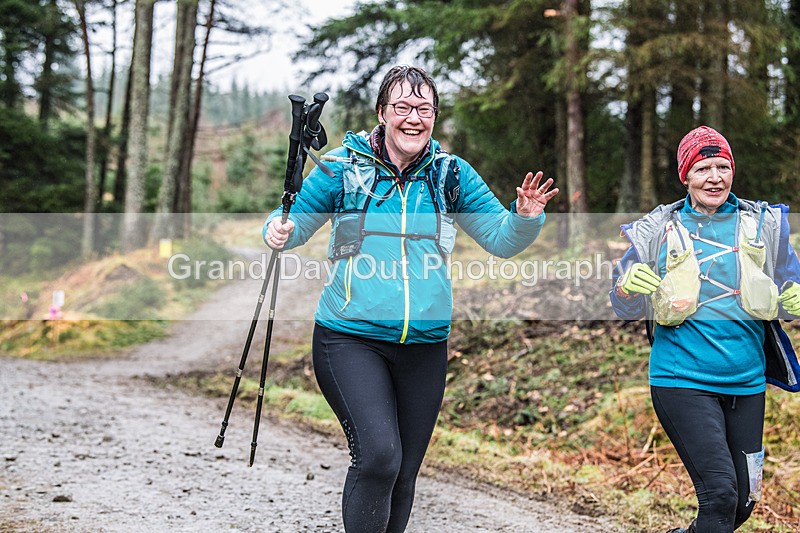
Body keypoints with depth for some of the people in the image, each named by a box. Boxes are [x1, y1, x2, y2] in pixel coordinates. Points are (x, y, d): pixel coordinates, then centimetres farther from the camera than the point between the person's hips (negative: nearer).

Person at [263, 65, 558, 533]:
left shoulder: (451, 173, 3)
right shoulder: (343, 165, -3)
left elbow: (502, 240, 6)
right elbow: (297, 224, 6)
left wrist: (525, 217, -15)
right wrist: (279, 231, -16)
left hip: (426, 344, 3)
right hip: (350, 338, -3)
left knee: (405, 473, 12)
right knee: (379, 455, -22)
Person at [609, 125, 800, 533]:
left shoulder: (764, 224, 5)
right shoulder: (658, 231, -1)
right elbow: (625, 309, 4)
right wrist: (629, 289, -20)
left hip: (747, 384, 4)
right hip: (683, 381, -4)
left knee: (745, 500, 11)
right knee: (720, 493, -17)